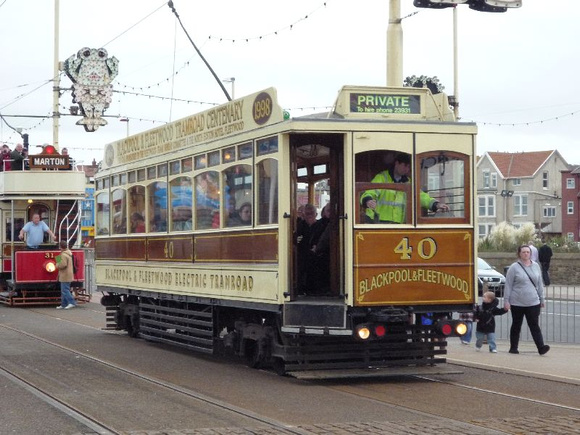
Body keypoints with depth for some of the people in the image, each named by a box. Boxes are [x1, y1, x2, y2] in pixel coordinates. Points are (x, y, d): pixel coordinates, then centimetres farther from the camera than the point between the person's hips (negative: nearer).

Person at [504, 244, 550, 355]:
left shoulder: (535, 266, 8)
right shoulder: (514, 268, -3)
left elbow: (539, 284, 15)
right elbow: (508, 286, -3)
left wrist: (542, 299, 13)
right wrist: (506, 301, -7)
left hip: (533, 303, 2)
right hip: (517, 303, -2)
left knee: (534, 325, -6)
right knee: (516, 326, 10)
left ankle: (541, 347, -15)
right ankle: (513, 348, 19)